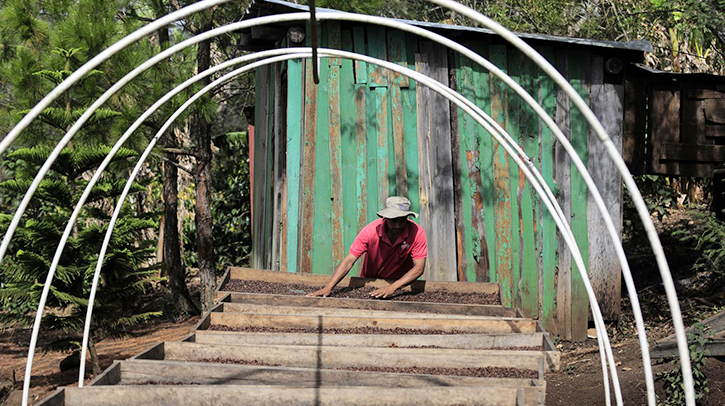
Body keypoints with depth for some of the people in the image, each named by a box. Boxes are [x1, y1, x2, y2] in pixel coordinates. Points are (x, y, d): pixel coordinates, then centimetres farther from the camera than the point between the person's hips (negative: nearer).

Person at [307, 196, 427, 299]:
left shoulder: (417, 233, -20)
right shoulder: (370, 231, -21)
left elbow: (419, 268, -23)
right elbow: (349, 261, -22)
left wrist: (393, 287, -37)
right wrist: (328, 288, -34)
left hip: (401, 283, -1)